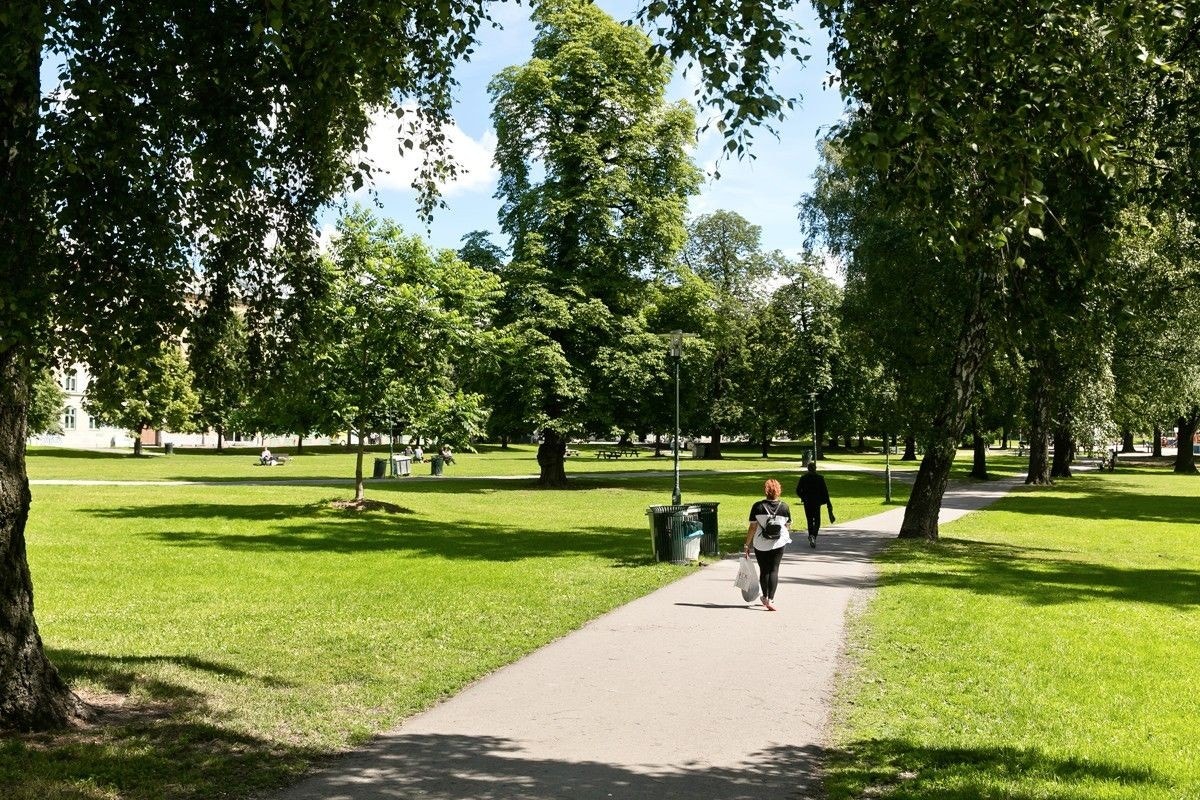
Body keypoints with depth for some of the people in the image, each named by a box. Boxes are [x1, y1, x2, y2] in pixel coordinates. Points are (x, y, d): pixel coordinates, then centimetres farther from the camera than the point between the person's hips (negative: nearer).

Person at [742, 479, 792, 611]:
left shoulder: (758, 506, -8)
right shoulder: (784, 507, -3)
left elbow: (752, 527, -8)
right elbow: (788, 526, 9)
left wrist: (747, 545, -1)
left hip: (760, 544, 0)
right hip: (778, 543, 0)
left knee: (764, 570, 13)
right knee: (774, 570, 2)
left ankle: (765, 597, 25)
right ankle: (770, 599, -8)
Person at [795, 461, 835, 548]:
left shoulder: (803, 478, -3)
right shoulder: (820, 478, -7)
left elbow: (798, 491, -2)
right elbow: (825, 491, -6)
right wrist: (828, 503, 1)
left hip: (807, 503, 1)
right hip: (816, 502, -1)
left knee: (809, 521, 12)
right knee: (817, 521, 8)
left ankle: (811, 540, 11)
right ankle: (813, 536, -17)